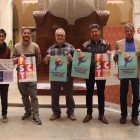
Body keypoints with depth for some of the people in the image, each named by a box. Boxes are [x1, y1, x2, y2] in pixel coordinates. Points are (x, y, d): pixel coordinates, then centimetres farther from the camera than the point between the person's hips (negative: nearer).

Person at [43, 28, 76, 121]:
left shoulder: (70, 47, 5)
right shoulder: (51, 49, 10)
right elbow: (45, 63, 12)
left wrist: (71, 59, -17)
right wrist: (47, 59, -9)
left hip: (67, 77, -2)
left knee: (69, 95, 9)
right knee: (54, 96, 10)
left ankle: (71, 112, 26)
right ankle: (56, 112, 27)